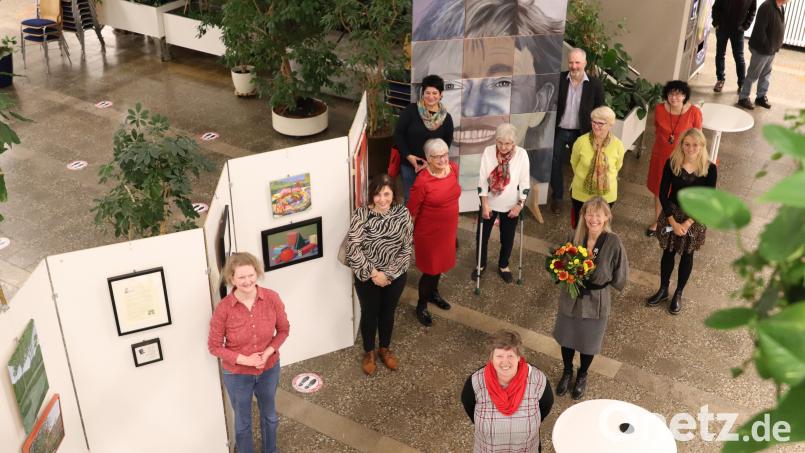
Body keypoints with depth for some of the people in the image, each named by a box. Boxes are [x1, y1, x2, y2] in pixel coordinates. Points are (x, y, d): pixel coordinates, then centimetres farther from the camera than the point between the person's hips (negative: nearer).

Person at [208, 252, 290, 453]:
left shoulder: (272, 298, -19)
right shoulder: (223, 308, -25)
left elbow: (283, 330, -4)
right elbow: (214, 346, -13)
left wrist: (268, 352, -19)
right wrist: (244, 360, -22)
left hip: (269, 369, 3)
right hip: (237, 374, -2)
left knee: (269, 415, 27)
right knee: (242, 421, 21)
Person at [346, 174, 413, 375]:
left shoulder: (402, 213, -12)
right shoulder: (361, 215, -19)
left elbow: (407, 248, -9)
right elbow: (353, 249, -19)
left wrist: (388, 274, -15)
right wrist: (373, 274, -18)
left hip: (395, 276, 2)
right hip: (367, 276, -2)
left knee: (388, 312, 20)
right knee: (369, 313, 16)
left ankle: (385, 349, 44)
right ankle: (369, 352, 39)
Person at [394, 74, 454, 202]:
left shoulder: (446, 118, -4)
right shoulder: (411, 110, -10)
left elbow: (446, 144, 2)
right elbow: (398, 133, -7)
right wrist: (408, 156, -14)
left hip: (432, 167, 1)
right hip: (409, 164, -1)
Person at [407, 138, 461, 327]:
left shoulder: (454, 168, -9)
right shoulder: (423, 181, -29)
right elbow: (412, 210, -18)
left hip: (448, 229, 6)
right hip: (429, 232, -6)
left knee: (440, 263, 25)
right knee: (430, 269, 8)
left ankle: (433, 293, 52)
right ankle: (421, 306, 31)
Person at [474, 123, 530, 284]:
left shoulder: (521, 154, -16)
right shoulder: (488, 152, -16)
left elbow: (525, 182, -8)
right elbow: (482, 180, -12)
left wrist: (520, 204, -10)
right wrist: (485, 205, -14)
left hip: (510, 206, 0)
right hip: (489, 204, 0)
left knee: (507, 238, 16)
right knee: (482, 236, 13)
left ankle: (503, 266, 40)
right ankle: (481, 264, 38)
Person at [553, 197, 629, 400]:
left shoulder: (613, 242, -22)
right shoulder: (576, 236, -13)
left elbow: (620, 277, -12)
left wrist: (600, 279, -18)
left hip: (595, 301, -2)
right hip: (570, 297, 2)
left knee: (588, 342, 20)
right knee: (566, 338, 21)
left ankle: (582, 375, 49)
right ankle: (567, 371, 50)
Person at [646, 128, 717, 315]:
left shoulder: (710, 169, -17)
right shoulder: (672, 163, -15)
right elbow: (663, 195, -10)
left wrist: (688, 223, -17)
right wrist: (673, 222, -15)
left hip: (695, 218, -1)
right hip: (672, 214, 1)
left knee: (687, 255, 16)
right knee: (668, 252, 16)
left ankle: (678, 294, 34)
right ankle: (663, 290, 36)